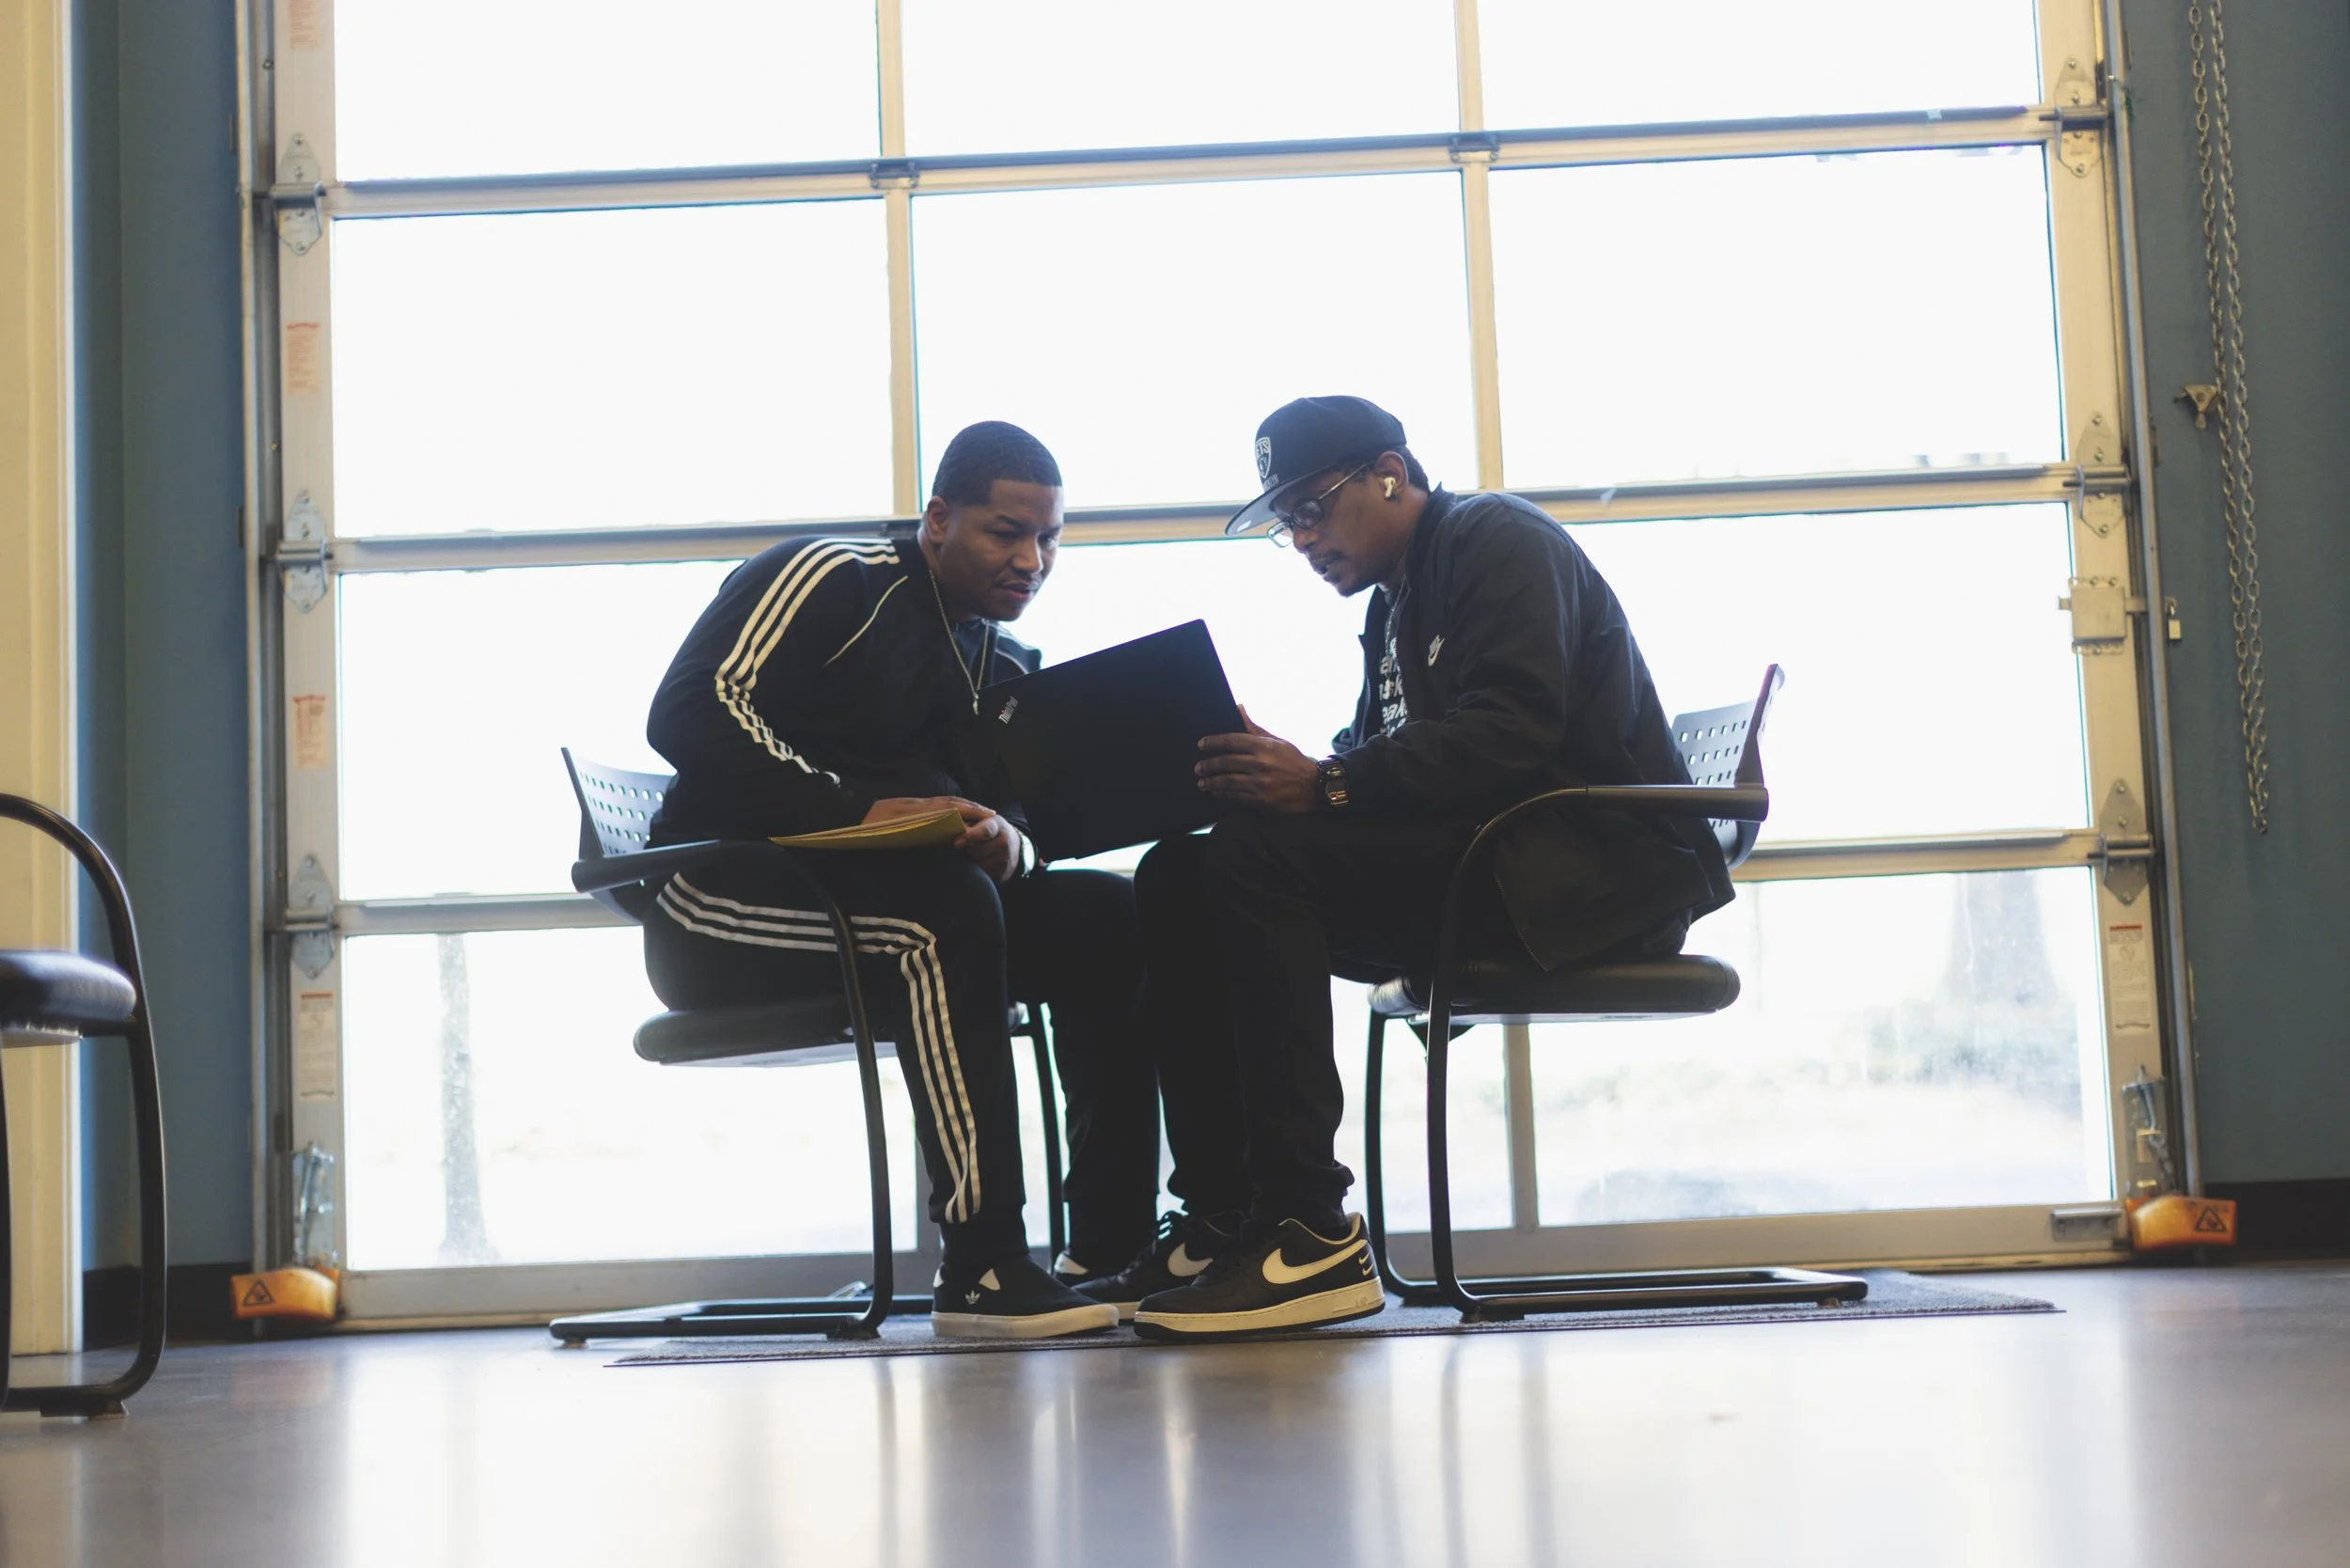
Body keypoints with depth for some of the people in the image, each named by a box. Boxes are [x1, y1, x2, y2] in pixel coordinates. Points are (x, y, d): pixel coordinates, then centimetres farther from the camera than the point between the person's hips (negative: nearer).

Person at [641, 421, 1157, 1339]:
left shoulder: (1010, 673, 18)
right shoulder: (829, 579, -4)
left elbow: (1026, 837, 8)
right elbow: (690, 714, -17)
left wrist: (1006, 844, -18)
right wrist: (857, 809, -27)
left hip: (900, 912, 7)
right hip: (719, 904, -7)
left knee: (1107, 917, -11)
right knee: (945, 903, -33)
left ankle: (1109, 1245, -17)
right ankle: (980, 1267, -33)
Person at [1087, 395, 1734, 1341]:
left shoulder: (1502, 542, -3)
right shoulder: (1394, 606, 26)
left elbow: (1512, 736, -20)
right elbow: (1377, 759, 16)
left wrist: (1324, 786, -28)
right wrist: (1271, 771, -5)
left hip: (1597, 865, -10)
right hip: (1477, 858, 10)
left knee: (1256, 856, -27)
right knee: (1176, 878, -2)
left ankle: (1312, 1235, -27)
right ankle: (1221, 1219, -10)